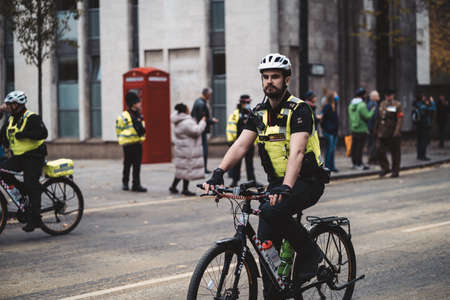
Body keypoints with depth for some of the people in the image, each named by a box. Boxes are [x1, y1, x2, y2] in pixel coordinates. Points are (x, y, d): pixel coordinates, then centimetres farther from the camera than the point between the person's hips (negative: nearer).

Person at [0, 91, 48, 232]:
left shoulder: (32, 118, -10)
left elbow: (43, 133, -23)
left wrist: (24, 134, -26)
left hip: (33, 157, -7)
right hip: (17, 157, 7)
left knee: (31, 186, -12)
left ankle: (34, 219, -6)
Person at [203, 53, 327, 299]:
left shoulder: (299, 110, -15)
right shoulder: (260, 113, 5)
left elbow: (297, 151, -28)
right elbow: (240, 145, -4)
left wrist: (286, 187, -42)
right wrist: (218, 173, -21)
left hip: (307, 182, -6)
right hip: (277, 182, 6)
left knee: (272, 210, -32)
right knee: (266, 242, -3)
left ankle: (309, 253, -10)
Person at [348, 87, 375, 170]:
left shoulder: (351, 105, 9)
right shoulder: (362, 105, -16)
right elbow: (367, 116, -17)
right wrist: (372, 111, 0)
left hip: (353, 129, 8)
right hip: (361, 129, -8)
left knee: (354, 146, 11)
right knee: (360, 147, -5)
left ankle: (354, 163, 18)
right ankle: (359, 164, -3)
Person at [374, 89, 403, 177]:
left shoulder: (397, 105, -4)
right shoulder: (382, 104, 14)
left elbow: (400, 119, -11)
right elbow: (378, 118, 20)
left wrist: (397, 131, -19)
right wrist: (376, 130, 16)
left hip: (393, 135, -5)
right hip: (382, 134, 5)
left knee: (395, 153, 3)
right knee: (379, 151, -3)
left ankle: (395, 171, 13)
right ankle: (385, 168, 14)